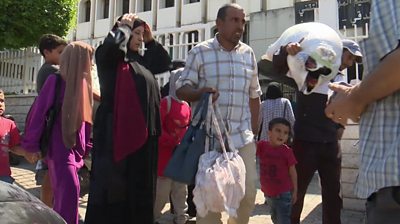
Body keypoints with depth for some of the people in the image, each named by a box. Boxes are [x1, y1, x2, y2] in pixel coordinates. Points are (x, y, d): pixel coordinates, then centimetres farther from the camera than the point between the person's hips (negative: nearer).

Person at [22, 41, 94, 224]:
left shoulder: (82, 82, 10)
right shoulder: (55, 81, -9)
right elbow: (38, 111, -10)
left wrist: (86, 147, 15)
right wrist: (32, 144, -7)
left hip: (75, 149, 6)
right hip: (59, 147, -6)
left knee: (64, 194, 14)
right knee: (70, 190, -13)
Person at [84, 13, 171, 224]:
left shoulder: (140, 60, 18)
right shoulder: (107, 56, -3)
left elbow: (165, 63, 27)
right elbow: (113, 44, -25)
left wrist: (151, 41, 17)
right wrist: (124, 25, -6)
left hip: (143, 132, 8)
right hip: (116, 130, -8)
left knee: (139, 186, 15)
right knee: (113, 184, 0)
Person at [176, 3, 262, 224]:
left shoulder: (248, 53, 11)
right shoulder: (200, 51, -1)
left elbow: (254, 96, 15)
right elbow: (181, 89, -2)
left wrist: (254, 131, 13)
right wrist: (201, 92, -23)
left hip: (243, 138, 4)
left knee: (248, 193, 8)